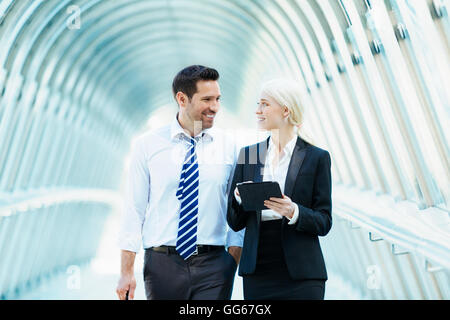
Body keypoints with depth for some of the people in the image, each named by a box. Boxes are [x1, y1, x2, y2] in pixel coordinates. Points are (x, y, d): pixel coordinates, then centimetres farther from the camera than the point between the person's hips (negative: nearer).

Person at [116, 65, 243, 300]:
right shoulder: (147, 145, 0)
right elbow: (134, 209, -1)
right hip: (163, 263, 0)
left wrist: (233, 261, -6)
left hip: (213, 265, 1)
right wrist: (126, 272, -5)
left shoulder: (227, 147, 3)